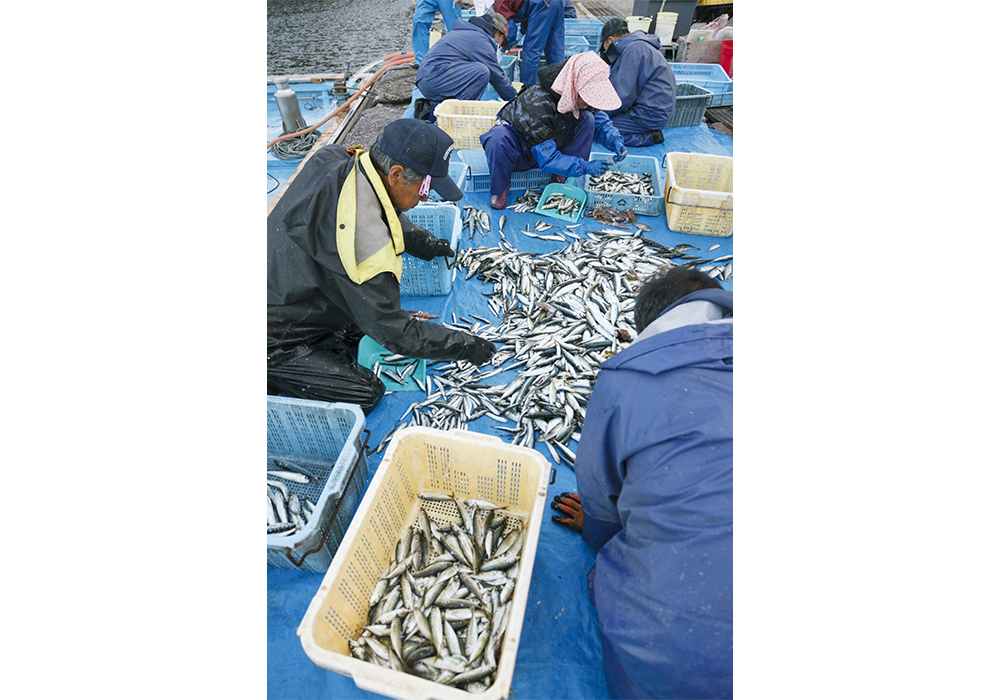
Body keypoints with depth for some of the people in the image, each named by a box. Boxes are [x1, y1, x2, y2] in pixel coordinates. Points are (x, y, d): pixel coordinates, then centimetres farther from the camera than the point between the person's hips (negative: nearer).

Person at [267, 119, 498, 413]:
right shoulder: (365, 244, -37)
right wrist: (466, 346, -16)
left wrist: (422, 241, 9)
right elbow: (395, 333, -25)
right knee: (367, 394, -5)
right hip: (274, 338, -8)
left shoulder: (332, 158, -11)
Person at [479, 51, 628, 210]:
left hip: (552, 143, 6)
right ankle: (500, 187, -13)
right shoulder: (538, 103, -37)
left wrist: (614, 140, -18)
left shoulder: (580, 97, -17)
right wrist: (585, 167, -39)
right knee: (498, 140, -42)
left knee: (587, 119, -18)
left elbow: (601, 121, 3)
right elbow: (547, 159, -34)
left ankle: (561, 179, -12)